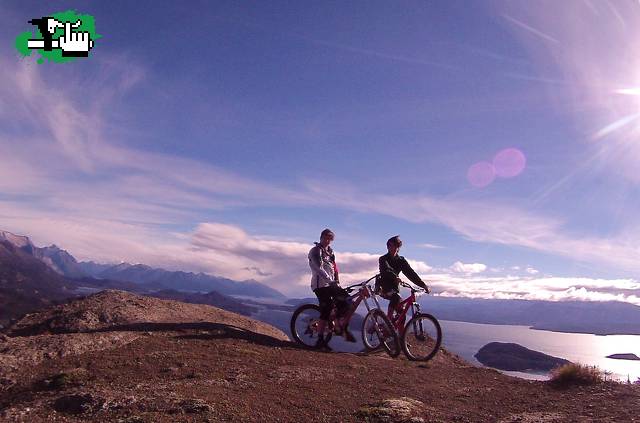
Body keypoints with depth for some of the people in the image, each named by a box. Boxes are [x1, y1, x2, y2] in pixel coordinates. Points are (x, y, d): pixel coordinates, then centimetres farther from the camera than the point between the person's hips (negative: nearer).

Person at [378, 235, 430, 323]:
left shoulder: (401, 260, 3)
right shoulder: (383, 259, -8)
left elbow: (410, 272, -9)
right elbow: (386, 270, -30)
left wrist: (423, 284, -23)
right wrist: (395, 277, -51)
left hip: (394, 288, 5)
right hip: (384, 287, -5)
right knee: (395, 298, -31)